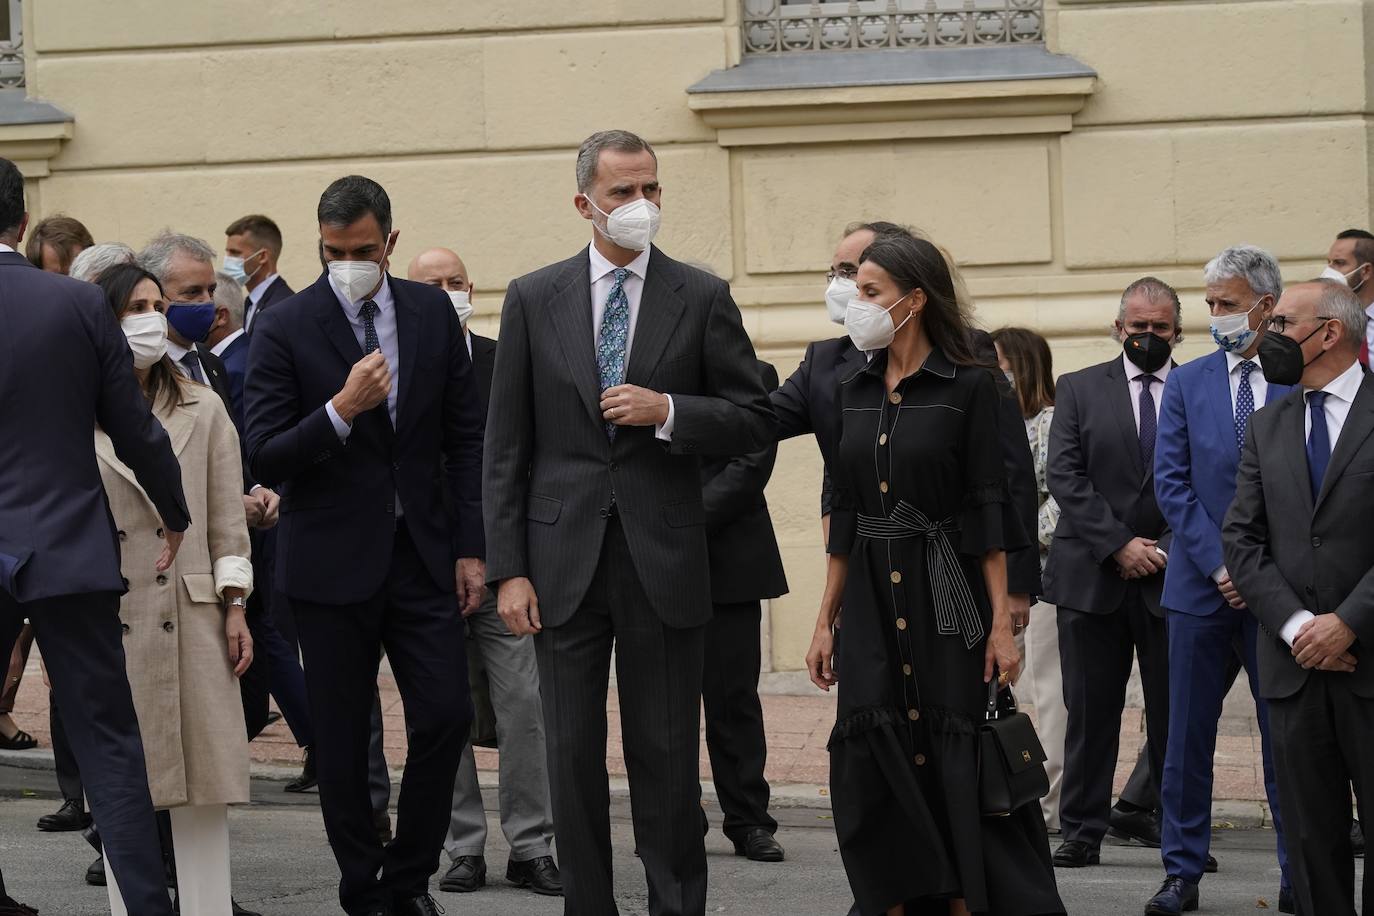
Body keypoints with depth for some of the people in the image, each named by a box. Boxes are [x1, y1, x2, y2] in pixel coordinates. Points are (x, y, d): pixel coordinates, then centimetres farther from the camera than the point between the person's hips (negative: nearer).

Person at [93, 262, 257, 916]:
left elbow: (227, 519, 8)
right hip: (108, 623, -1)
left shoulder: (202, 410, 9)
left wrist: (236, 610, 2)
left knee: (202, 786, -1)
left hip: (191, 615, 1)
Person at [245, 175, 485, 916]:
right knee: (342, 741, 3)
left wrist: (470, 548, 3)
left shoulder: (432, 312, 5)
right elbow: (264, 460, -9)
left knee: (446, 715, -3)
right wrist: (342, 410, -23)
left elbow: (464, 436, 8)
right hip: (332, 560, -3)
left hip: (422, 550, 3)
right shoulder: (284, 329, -6)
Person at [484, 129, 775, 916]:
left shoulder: (702, 298, 3)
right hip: (565, 560, 1)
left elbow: (757, 420, 4)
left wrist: (668, 411, -13)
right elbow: (507, 446, 4)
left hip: (663, 560, -1)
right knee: (573, 755, 6)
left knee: (668, 757, 3)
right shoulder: (534, 299, 5)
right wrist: (509, 568, -2)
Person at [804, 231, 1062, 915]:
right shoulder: (855, 391, 10)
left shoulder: (968, 388, -6)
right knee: (875, 777, 1)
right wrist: (825, 622, 10)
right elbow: (845, 515, 13)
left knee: (960, 774, -4)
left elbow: (988, 514, -7)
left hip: (947, 602, -5)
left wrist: (1001, 625, -12)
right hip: (870, 604, 5)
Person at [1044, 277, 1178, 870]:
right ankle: (1081, 832, 9)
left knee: (1175, 712, 2)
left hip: (1172, 576, 0)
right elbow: (1065, 477, -1)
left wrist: (1166, 549, -9)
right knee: (1090, 710, 4)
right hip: (1092, 576, 1)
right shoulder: (1080, 390, 8)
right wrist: (1119, 545, -10)